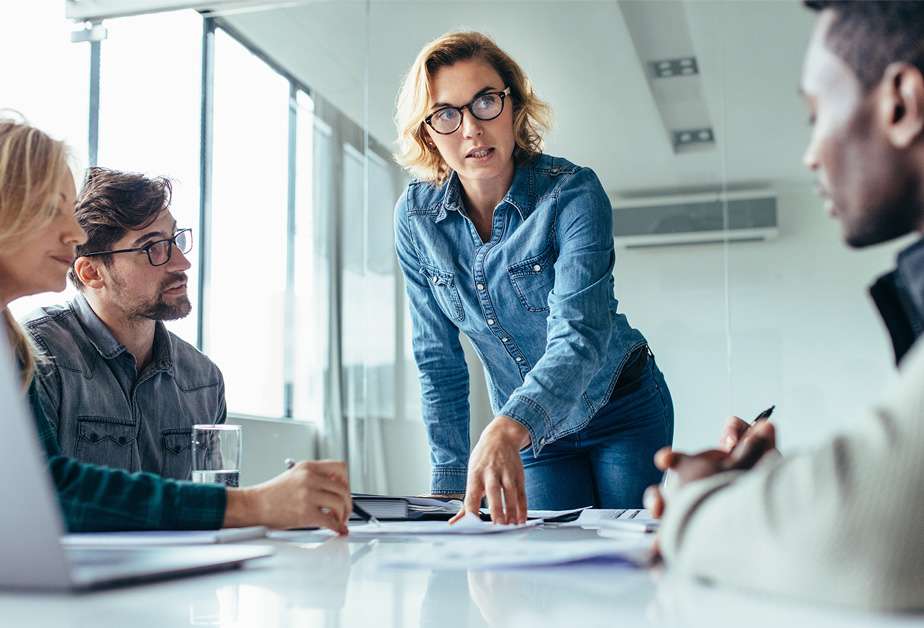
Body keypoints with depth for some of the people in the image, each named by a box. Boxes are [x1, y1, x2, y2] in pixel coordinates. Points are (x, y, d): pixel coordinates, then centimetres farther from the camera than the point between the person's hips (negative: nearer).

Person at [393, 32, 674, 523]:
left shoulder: (573, 193, -24)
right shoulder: (416, 216, -12)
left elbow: (579, 334, -38)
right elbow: (438, 359, -6)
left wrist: (506, 429, -55)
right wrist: (451, 482, -10)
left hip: (622, 412, -2)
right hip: (532, 432, 3)